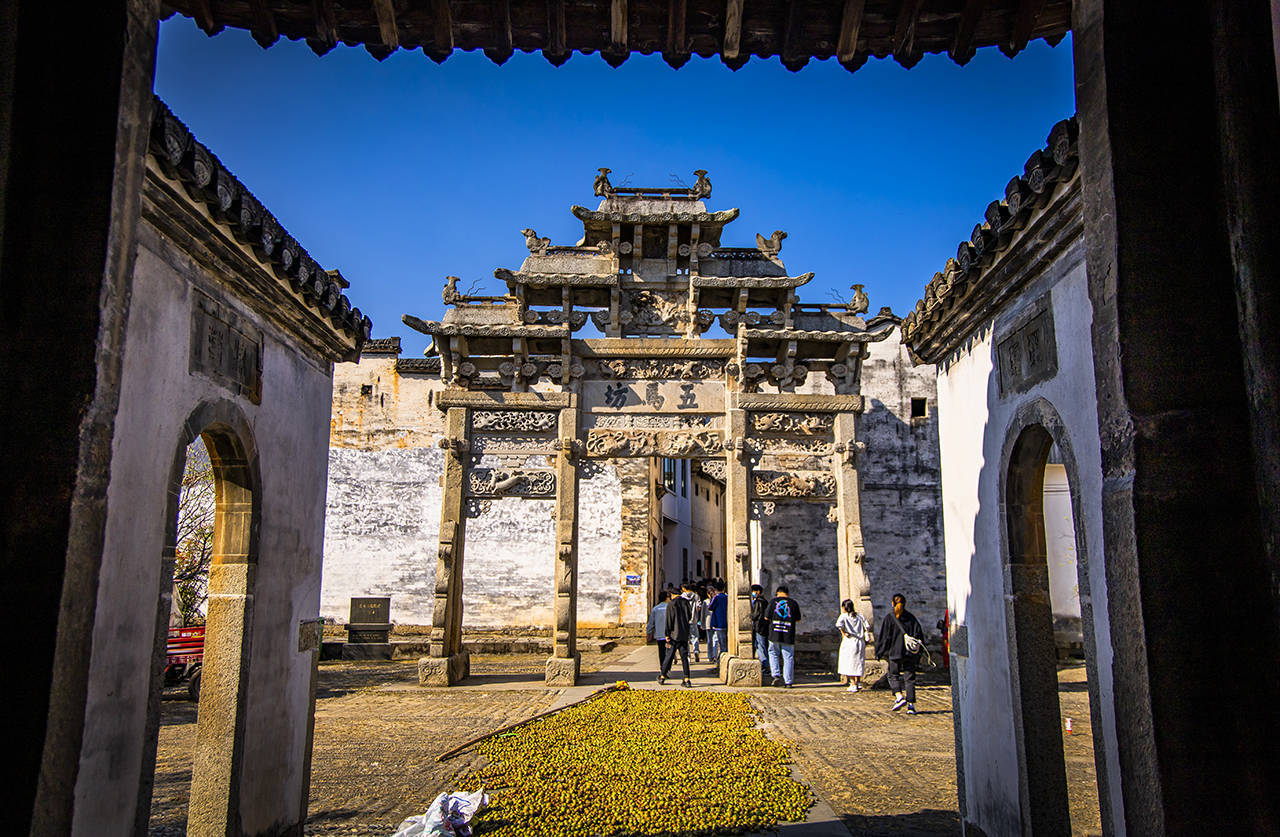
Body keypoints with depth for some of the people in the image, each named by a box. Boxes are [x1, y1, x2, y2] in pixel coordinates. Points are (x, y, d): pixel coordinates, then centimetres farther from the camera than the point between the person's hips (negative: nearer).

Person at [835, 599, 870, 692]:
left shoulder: (843, 616, -3)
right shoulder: (859, 615, 9)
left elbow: (839, 625, -23)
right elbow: (866, 627, 2)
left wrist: (843, 633, -11)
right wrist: (865, 637, 11)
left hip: (849, 642, -4)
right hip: (860, 642, 4)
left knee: (849, 664, 3)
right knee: (858, 663, 15)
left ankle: (853, 685, -1)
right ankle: (857, 683, 20)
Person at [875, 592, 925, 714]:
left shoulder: (889, 618, -6)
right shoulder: (911, 618, 4)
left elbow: (884, 637, -7)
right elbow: (919, 634, 5)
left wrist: (879, 653, 2)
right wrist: (918, 654, 13)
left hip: (895, 652, -3)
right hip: (910, 653, 3)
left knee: (893, 675, 12)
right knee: (909, 678, 7)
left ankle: (899, 696, -9)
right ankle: (911, 704, 1)